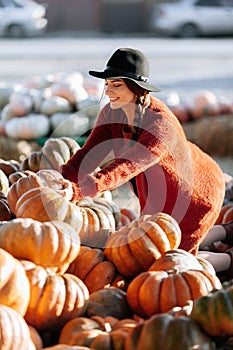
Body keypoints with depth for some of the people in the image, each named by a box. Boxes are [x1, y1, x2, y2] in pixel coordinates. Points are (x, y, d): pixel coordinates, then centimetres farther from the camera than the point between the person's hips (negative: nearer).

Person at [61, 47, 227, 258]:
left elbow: (126, 167, -51)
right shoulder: (111, 114, -16)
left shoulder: (161, 125, -39)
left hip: (195, 192, -8)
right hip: (159, 195, 8)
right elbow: (89, 154, -22)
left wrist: (77, 190, -63)